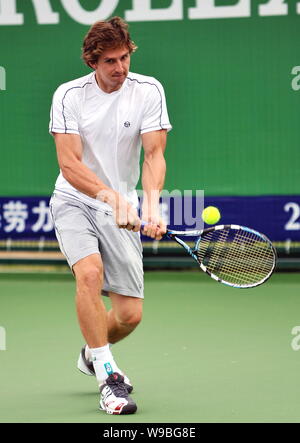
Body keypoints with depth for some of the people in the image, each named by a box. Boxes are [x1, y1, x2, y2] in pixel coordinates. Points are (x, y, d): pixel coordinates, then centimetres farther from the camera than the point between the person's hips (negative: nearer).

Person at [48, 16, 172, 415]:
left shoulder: (148, 90, -7)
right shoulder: (70, 95, -10)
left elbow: (154, 154, -14)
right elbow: (69, 164, -18)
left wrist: (151, 202, -33)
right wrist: (110, 195, -36)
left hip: (122, 211, 2)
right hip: (74, 202, -2)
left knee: (130, 315, -2)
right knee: (90, 273, -31)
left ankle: (93, 354, 33)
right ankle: (108, 377, -22)